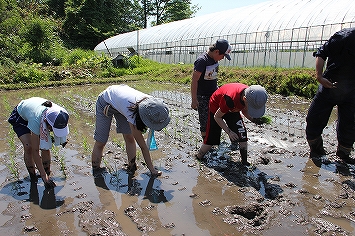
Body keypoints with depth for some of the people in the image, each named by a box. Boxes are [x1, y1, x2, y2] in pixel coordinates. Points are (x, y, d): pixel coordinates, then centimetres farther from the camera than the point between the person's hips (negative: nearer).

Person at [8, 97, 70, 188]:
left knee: (46, 148, -11)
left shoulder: (60, 114, -34)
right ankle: (33, 177, -2)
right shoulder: (36, 121, -46)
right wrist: (43, 175, -36)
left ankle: (48, 174, 5)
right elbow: (35, 151, -38)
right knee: (28, 147, -21)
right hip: (20, 116, -4)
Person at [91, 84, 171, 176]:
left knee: (129, 138, -4)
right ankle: (96, 172, 16)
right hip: (105, 102, -5)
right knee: (100, 143, -2)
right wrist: (152, 170, -25)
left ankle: (132, 168, 9)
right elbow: (143, 146, -32)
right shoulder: (132, 115, -43)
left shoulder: (150, 101, -30)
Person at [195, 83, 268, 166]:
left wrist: (252, 118, -23)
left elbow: (244, 111, -3)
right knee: (211, 138, 0)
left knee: (242, 135, -8)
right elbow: (217, 117, -25)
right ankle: (198, 157, 22)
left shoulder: (251, 96, -26)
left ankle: (244, 162, 6)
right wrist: (229, 132, -29)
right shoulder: (230, 99, -43)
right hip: (216, 108, -5)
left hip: (233, 109, 5)